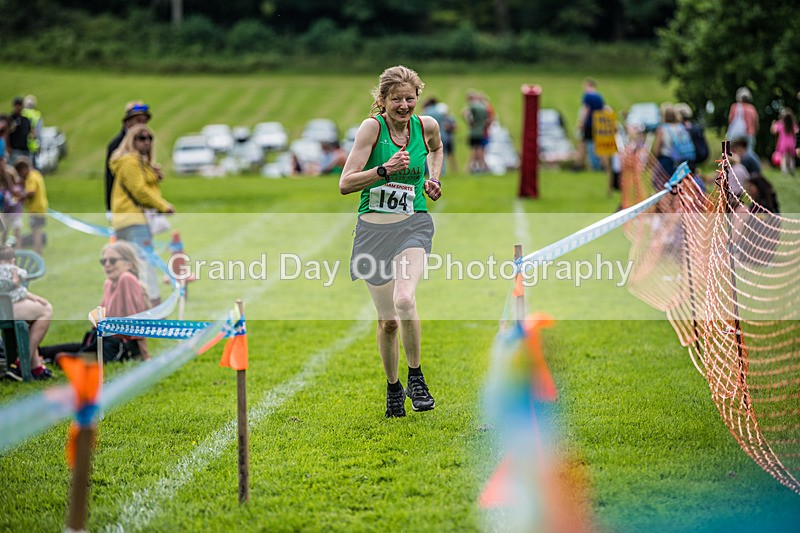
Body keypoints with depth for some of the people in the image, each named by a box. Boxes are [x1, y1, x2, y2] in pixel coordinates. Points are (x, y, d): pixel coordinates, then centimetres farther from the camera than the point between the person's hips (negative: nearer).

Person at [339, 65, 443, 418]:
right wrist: (386, 170, -24)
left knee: (404, 300, -27)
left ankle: (415, 377, -9)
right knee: (388, 321, 3)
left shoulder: (426, 125, 3)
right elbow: (345, 184, -12)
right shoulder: (372, 127, -8)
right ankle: (392, 388, 27)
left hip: (413, 226, 0)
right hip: (373, 228, 0)